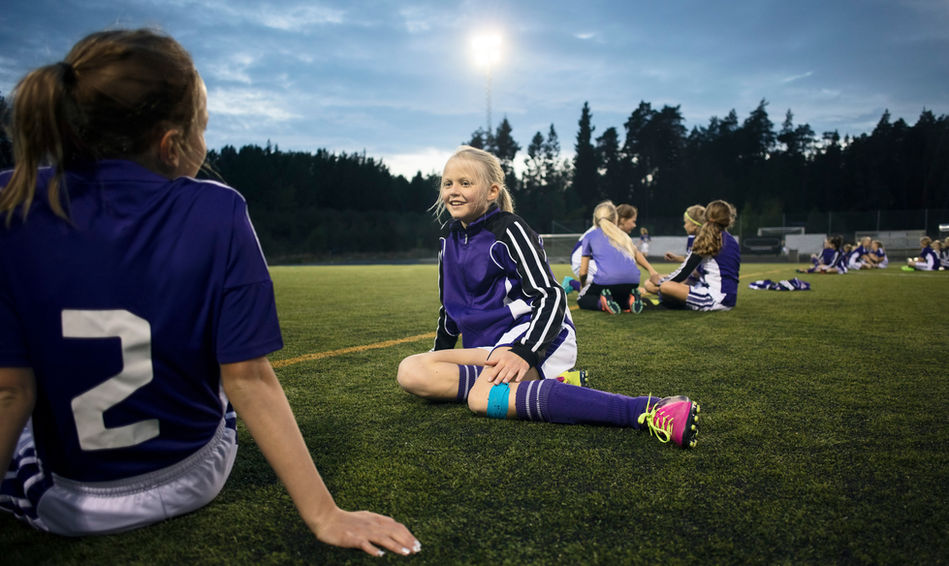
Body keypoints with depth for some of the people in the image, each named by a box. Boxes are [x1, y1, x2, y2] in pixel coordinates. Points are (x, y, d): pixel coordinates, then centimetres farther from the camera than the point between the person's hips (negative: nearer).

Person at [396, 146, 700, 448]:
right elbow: (449, 304, 26)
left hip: (532, 335, -7)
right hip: (488, 348, 8)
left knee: (483, 398, -37)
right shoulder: (448, 236, 15)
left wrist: (524, 352, -28)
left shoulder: (509, 229, -7)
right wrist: (438, 353, 19)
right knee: (409, 371, -14)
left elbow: (551, 297, -14)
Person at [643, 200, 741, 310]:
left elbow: (684, 273, -8)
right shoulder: (732, 241, 15)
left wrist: (660, 281, 6)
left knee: (666, 287, -23)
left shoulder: (708, 240, -9)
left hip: (717, 300, -9)